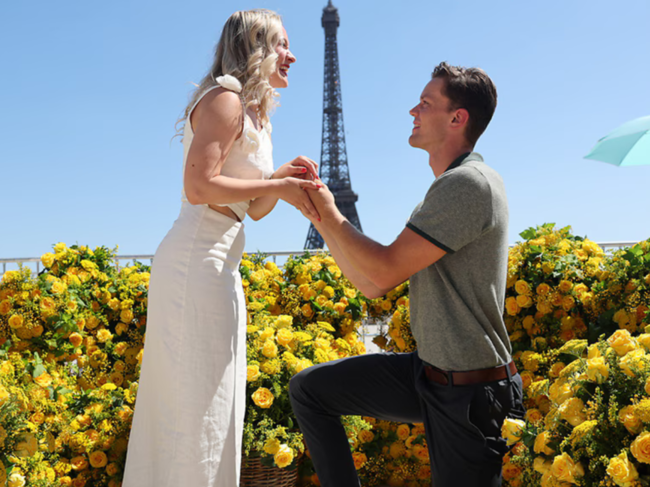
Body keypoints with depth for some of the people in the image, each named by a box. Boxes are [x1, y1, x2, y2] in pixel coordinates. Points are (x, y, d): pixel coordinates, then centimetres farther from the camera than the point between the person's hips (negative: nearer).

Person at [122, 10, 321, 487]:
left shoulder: (254, 113, 22)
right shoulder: (224, 98, -8)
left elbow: (255, 208, 22)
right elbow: (199, 186, -19)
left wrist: (284, 178, 3)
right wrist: (280, 186, -13)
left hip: (220, 267, 10)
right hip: (196, 261, -10)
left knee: (214, 403, 13)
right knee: (196, 405, -6)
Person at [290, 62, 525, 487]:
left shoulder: (470, 183, -19)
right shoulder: (446, 190, 11)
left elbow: (386, 270, -23)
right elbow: (373, 285, 9)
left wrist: (331, 213, -11)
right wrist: (321, 217, 4)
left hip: (467, 392, -9)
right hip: (426, 371, 9)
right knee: (309, 389, 6)